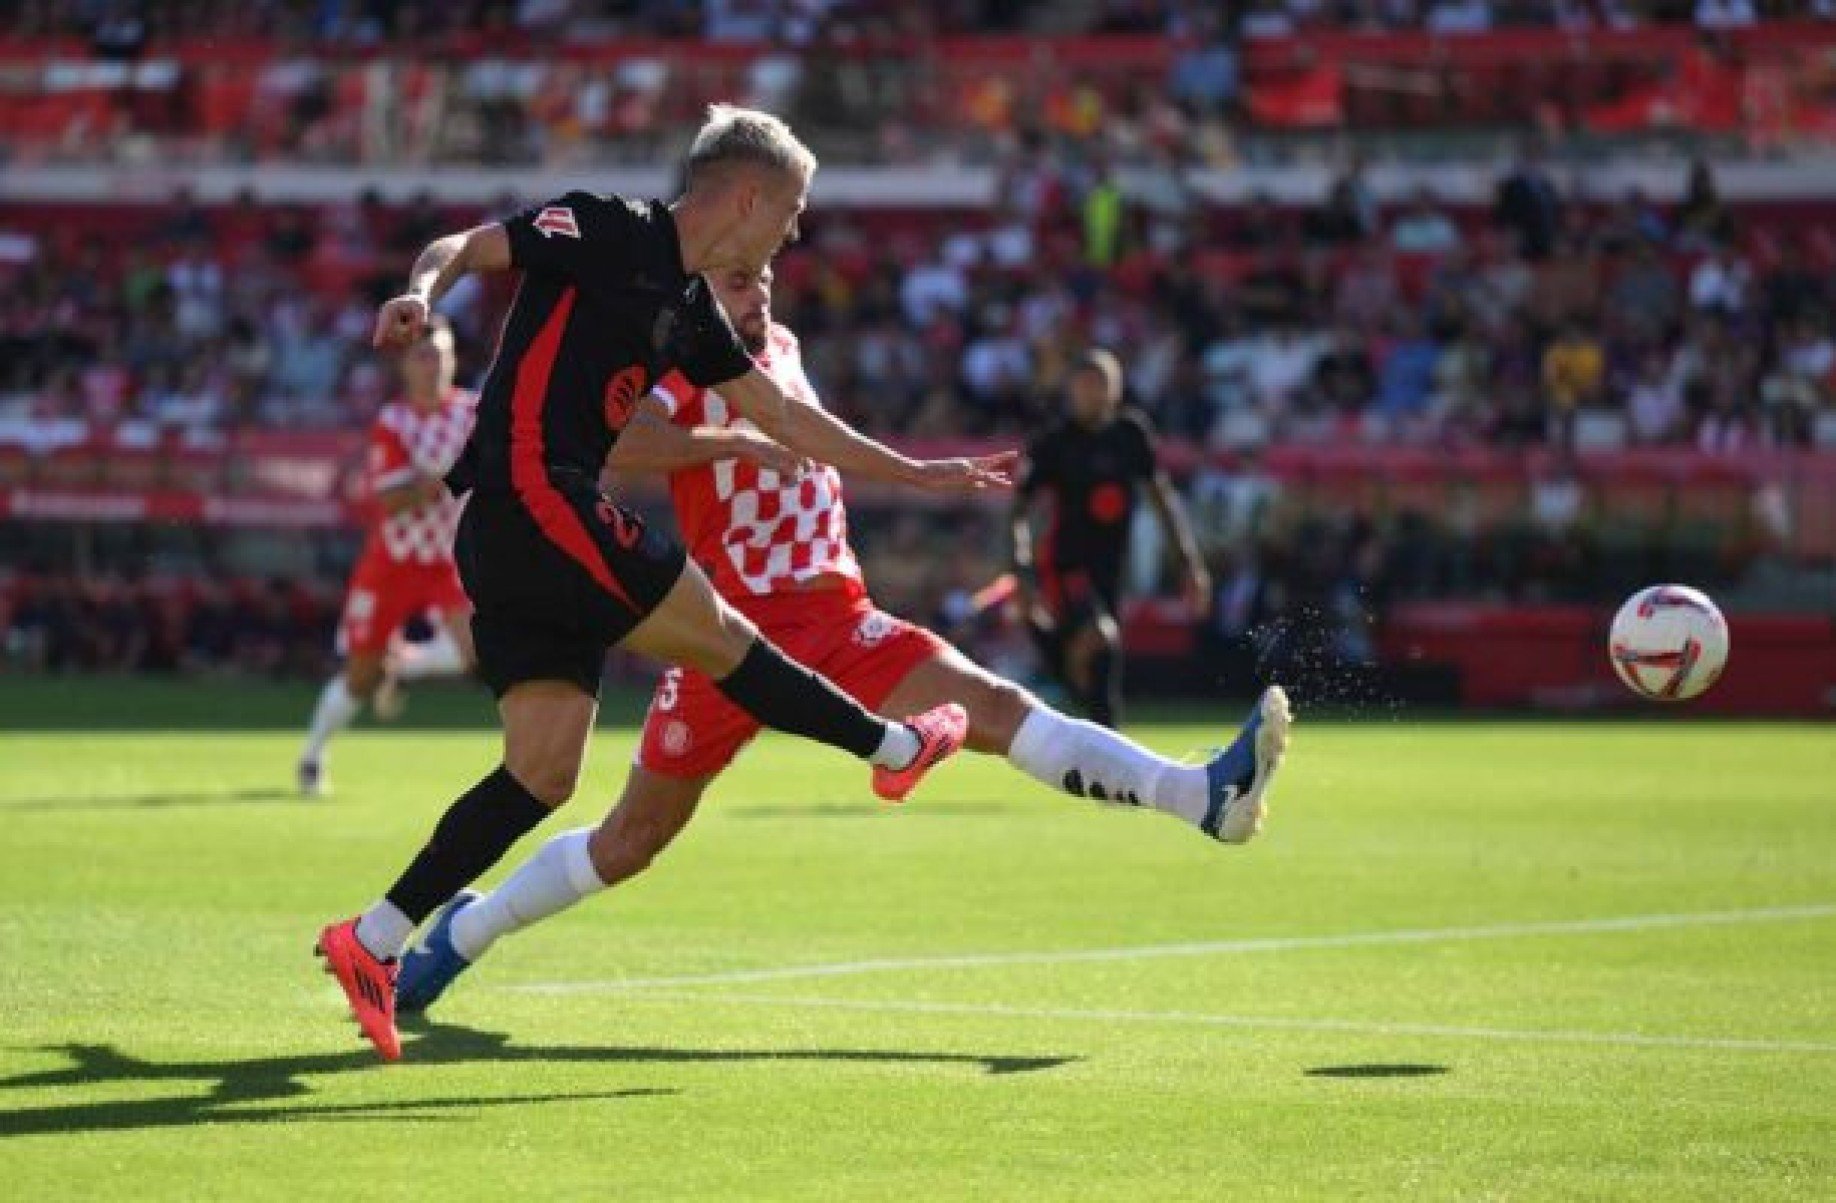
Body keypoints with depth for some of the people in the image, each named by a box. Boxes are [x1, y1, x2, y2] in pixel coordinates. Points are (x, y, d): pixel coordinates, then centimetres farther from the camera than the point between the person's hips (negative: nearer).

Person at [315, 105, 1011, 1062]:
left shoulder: (690, 308, 22)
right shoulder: (604, 231, -4)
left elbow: (782, 418, 30)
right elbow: (472, 246, -11)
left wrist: (917, 473, 33)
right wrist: (423, 289, -34)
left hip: (509, 544, 10)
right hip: (534, 502, -10)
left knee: (545, 773, 1)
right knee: (717, 635, 1)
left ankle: (374, 939, -2)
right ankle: (894, 748, 19)